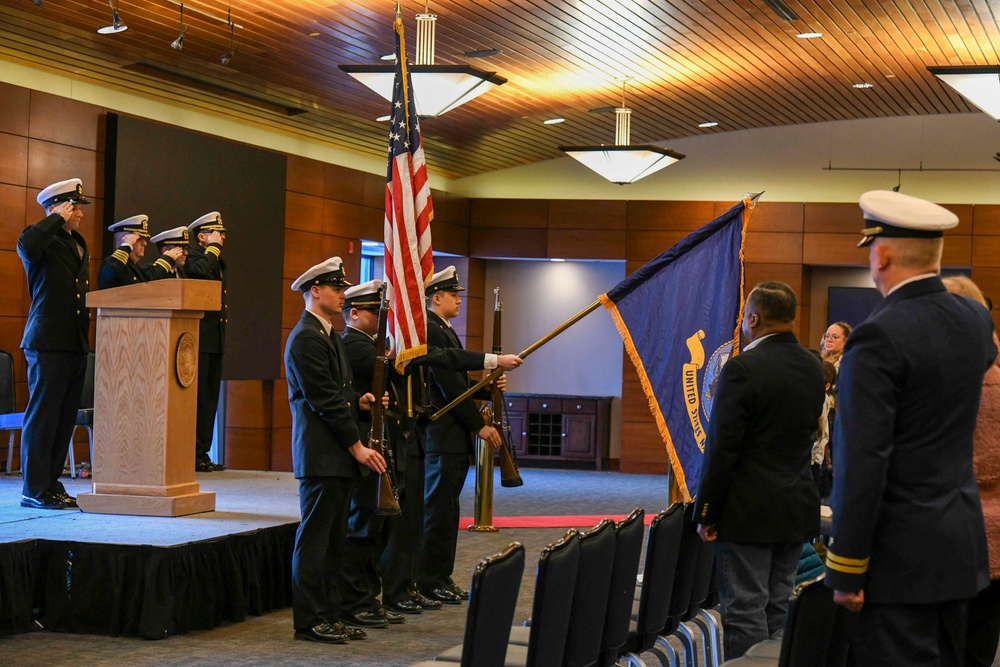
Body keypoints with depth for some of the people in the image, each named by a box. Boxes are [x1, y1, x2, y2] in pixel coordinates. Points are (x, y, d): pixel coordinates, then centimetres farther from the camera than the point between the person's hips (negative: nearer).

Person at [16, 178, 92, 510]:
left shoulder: (78, 244, 21)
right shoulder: (43, 240, -5)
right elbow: (27, 246, -31)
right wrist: (56, 220, -17)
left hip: (76, 345, 8)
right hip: (49, 343, -8)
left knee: (64, 419, 10)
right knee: (42, 417, -4)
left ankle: (51, 483, 18)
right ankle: (34, 490, 0)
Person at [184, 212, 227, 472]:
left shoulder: (218, 260, 22)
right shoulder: (192, 255, -5)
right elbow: (202, 270, -28)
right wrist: (213, 247, -14)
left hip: (216, 340, 9)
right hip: (199, 337, -9)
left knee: (210, 398, 9)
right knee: (197, 397, -8)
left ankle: (202, 453, 13)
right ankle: (192, 454, -6)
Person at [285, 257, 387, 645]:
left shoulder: (331, 337, 19)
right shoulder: (305, 338, -13)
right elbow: (325, 401, -17)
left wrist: (360, 401, 4)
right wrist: (357, 447, -16)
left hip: (340, 456, 10)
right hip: (320, 456, -10)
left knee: (333, 540, 12)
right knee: (315, 539, -4)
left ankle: (330, 615, 18)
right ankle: (309, 621, 2)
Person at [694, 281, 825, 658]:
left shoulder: (743, 369, -16)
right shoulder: (813, 368, 6)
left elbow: (722, 449, -16)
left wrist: (706, 513, -10)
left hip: (749, 512, -7)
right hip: (797, 509, 7)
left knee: (745, 612, -2)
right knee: (778, 609, 14)